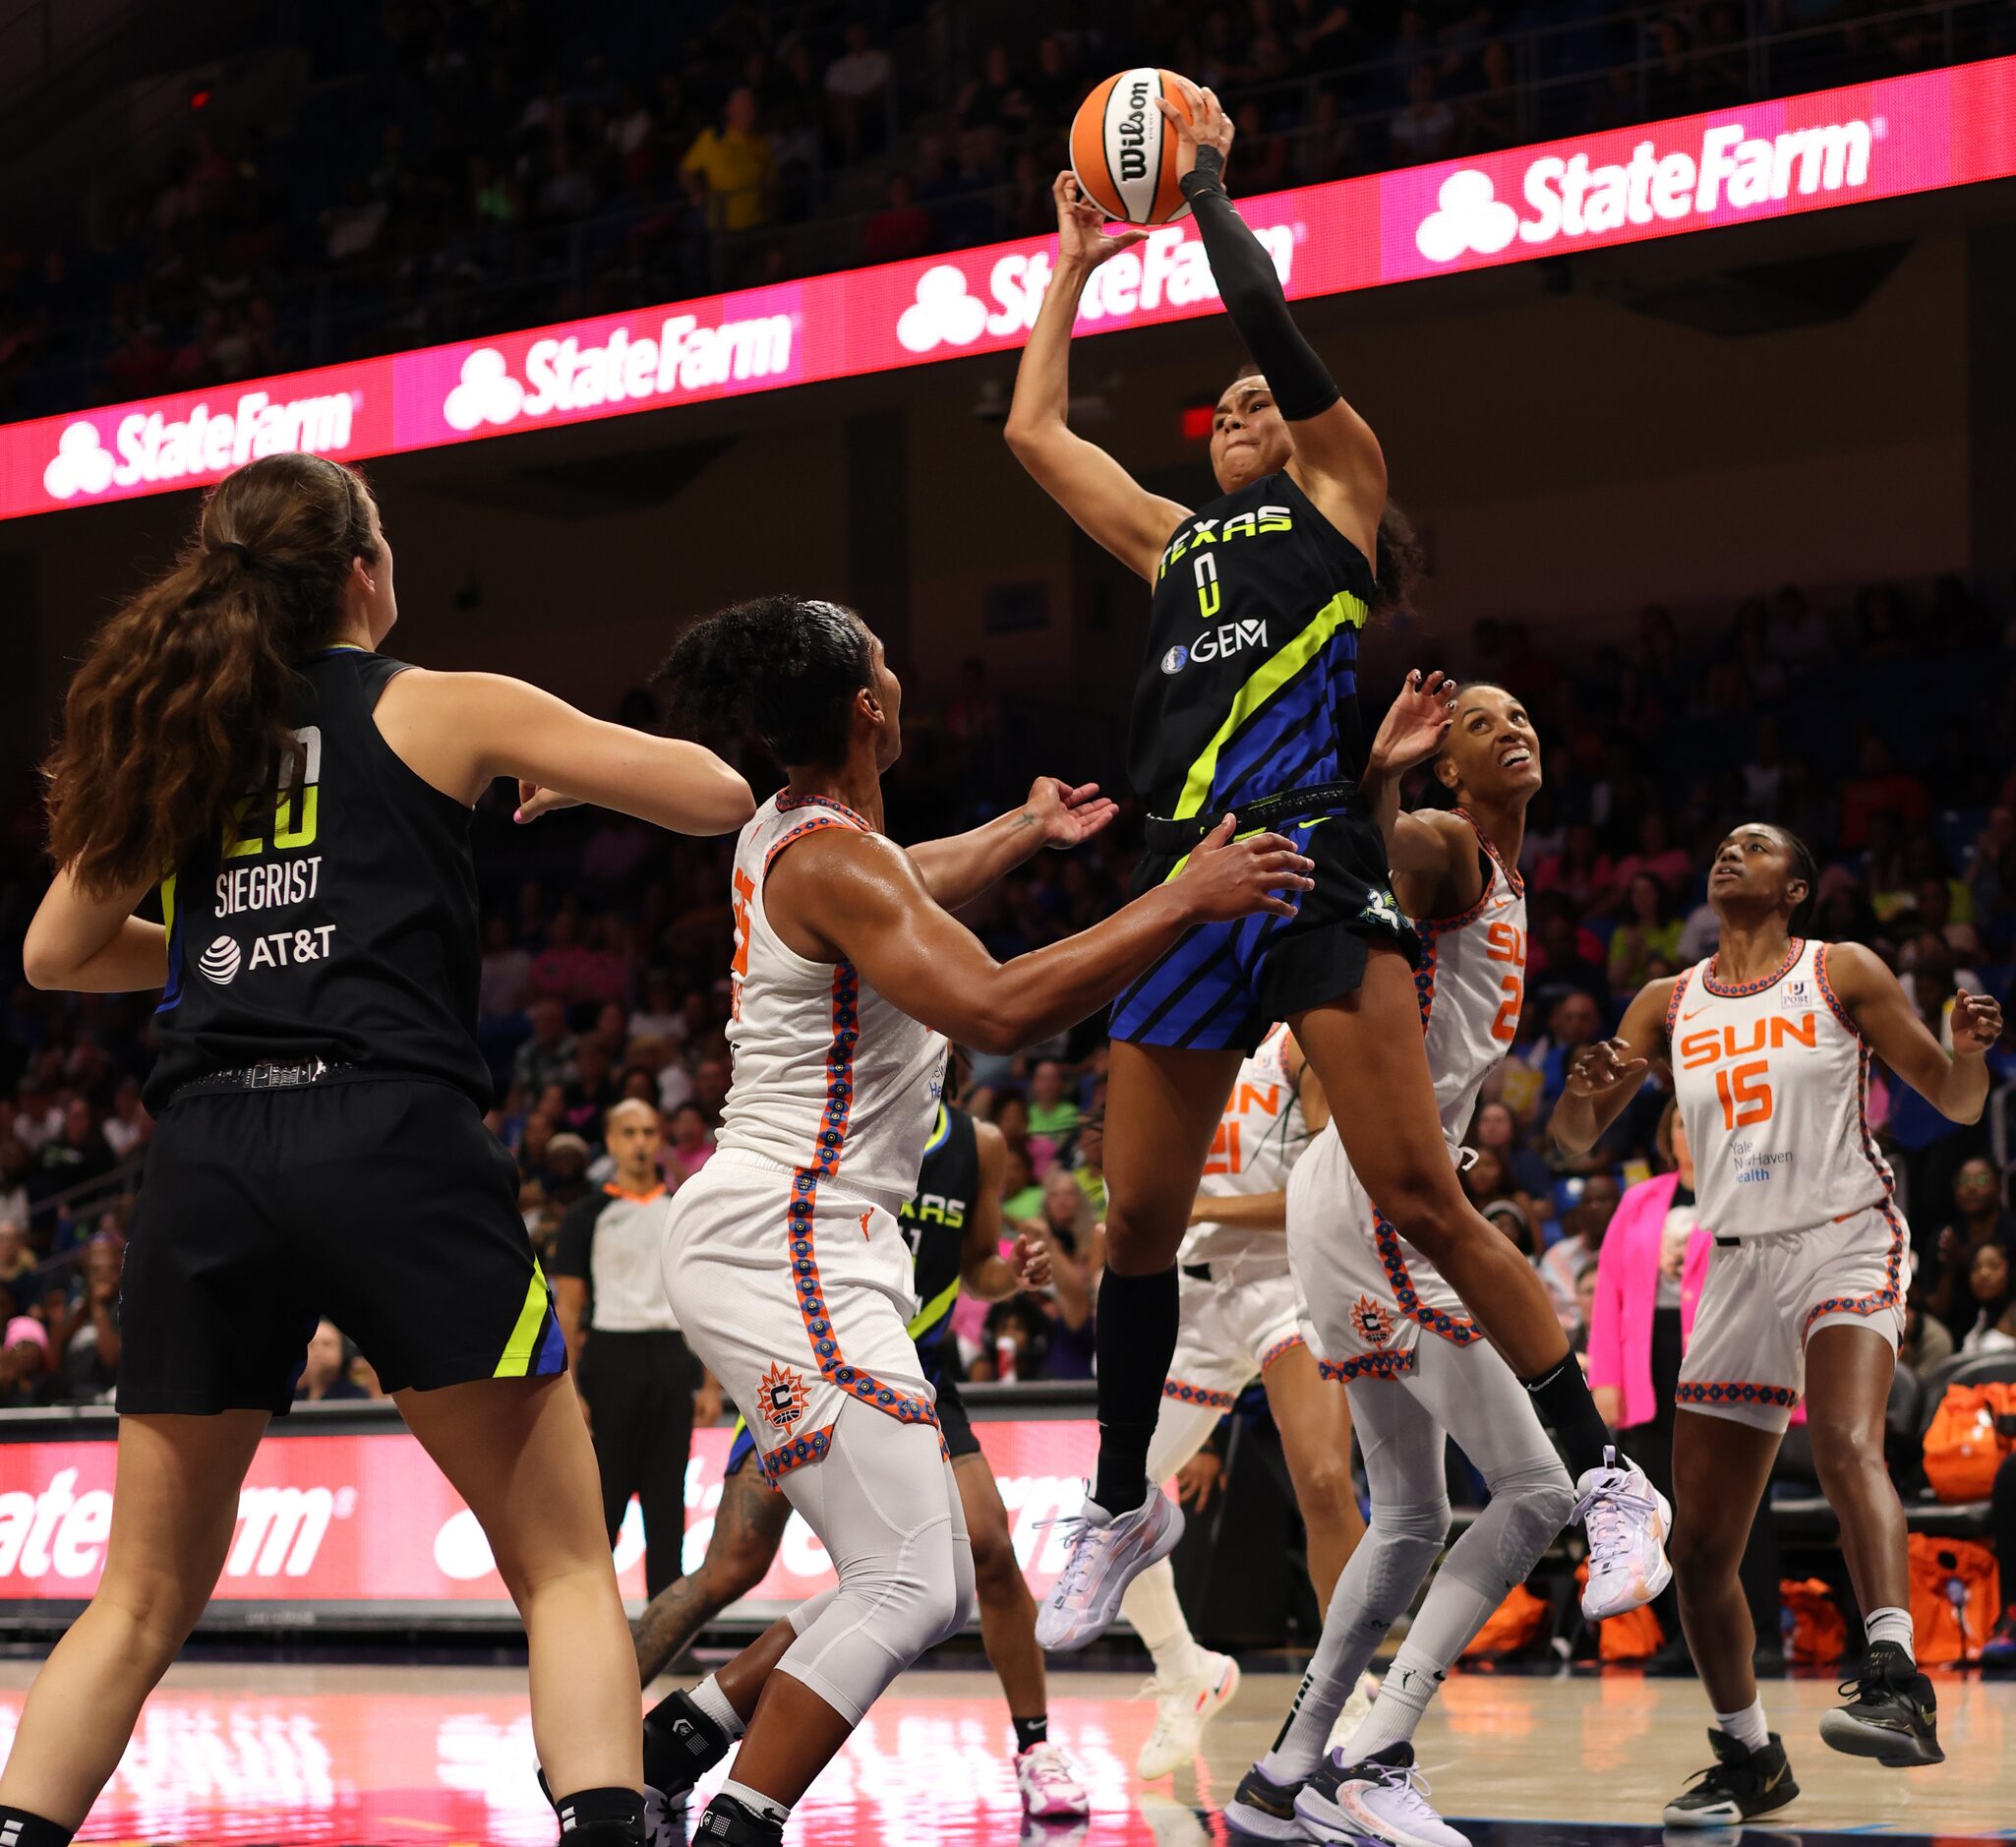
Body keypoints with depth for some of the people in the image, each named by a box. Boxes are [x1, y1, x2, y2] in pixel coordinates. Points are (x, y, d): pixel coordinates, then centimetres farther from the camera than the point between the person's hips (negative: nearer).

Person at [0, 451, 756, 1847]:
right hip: (394, 1145, -4)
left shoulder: (184, 730, 19)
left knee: (146, 1597, 15)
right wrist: (568, 772, 27)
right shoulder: (440, 709, 7)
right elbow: (722, 798, 8)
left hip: (205, 1163, 4)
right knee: (566, 1567, 3)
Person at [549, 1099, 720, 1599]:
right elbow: (568, 1308, 0)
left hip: (673, 1362, 3)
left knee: (666, 1504, 4)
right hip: (610, 1358, -3)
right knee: (601, 1499, -2)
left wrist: (711, 1384, 4)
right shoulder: (588, 1214, 3)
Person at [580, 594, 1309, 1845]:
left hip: (815, 1244, 10)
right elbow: (997, 1011, -28)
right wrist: (1184, 901, -22)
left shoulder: (792, 834, 15)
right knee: (907, 1584, -16)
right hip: (783, 1242, -10)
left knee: (937, 1585, 11)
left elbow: (904, 893, 39)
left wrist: (1026, 830, 56)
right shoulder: (832, 862, -15)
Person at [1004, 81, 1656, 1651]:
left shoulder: (1339, 491, 11)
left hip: (1313, 862, -6)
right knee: (1138, 1221, 6)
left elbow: (1267, 318, 0)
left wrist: (1204, 180, 12)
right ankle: (1124, 1505, 22)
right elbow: (1034, 428, 33)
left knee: (1419, 1194, -14)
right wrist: (1075, 261, 35)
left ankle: (1603, 1475, -9)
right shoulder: (1176, 541, 26)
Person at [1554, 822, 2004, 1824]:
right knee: (1700, 1550, 4)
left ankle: (1896, 1682, -46)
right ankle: (1748, 1757, 21)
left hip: (1844, 1242, -5)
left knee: (1847, 1445, -34)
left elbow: (1956, 1102, 4)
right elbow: (1575, 1136, 13)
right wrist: (1584, 1084, -11)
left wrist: (1970, 1050, -20)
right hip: (1737, 1266, 5)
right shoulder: (1667, 1005, 13)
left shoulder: (1844, 973, 3)